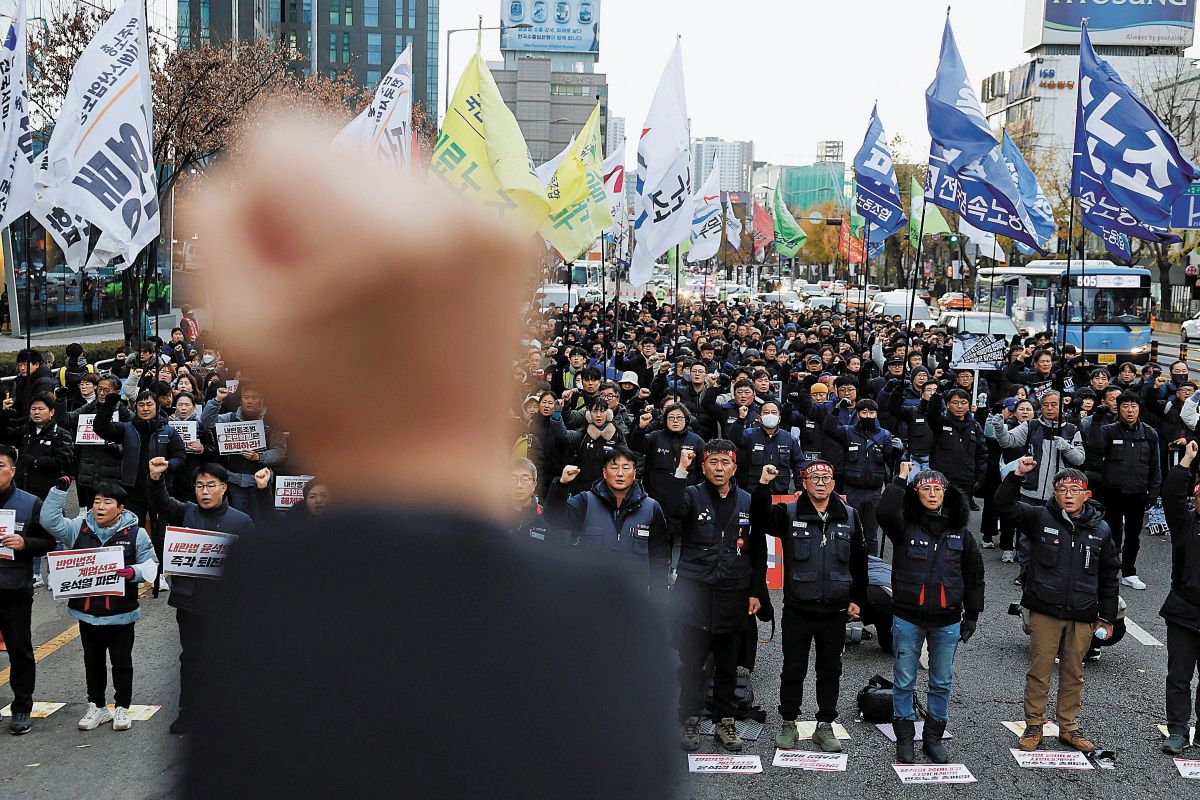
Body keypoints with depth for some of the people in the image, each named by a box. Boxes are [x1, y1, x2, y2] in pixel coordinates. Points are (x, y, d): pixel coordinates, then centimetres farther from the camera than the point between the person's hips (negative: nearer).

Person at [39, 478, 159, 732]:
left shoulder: (136, 533, -6)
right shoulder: (79, 528, 1)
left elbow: (151, 563, -1)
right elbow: (49, 520, -7)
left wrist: (134, 572, -20)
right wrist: (59, 490, -11)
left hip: (121, 613, -3)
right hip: (87, 611, 3)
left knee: (122, 662, 9)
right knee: (93, 662, 15)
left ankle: (122, 708, 21)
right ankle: (97, 707, 28)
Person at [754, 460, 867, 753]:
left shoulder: (849, 517, 6)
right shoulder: (789, 514, -1)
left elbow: (859, 561, 11)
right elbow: (761, 519, -20)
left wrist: (857, 599, 8)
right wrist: (763, 486, -32)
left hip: (835, 610, 2)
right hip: (798, 608, -2)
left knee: (830, 671, 10)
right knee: (793, 669, 7)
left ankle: (825, 726, 22)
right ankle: (788, 724, 20)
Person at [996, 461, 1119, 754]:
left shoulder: (1100, 530, 4)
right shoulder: (1040, 518, -2)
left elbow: (1109, 576, 12)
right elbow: (1004, 504, -12)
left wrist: (1107, 617, 12)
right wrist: (1017, 475, -27)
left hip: (1082, 616, 2)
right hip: (1045, 612, -2)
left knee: (1073, 673, 12)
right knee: (1040, 671, 3)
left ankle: (1068, 727, 27)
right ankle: (1034, 726, 17)